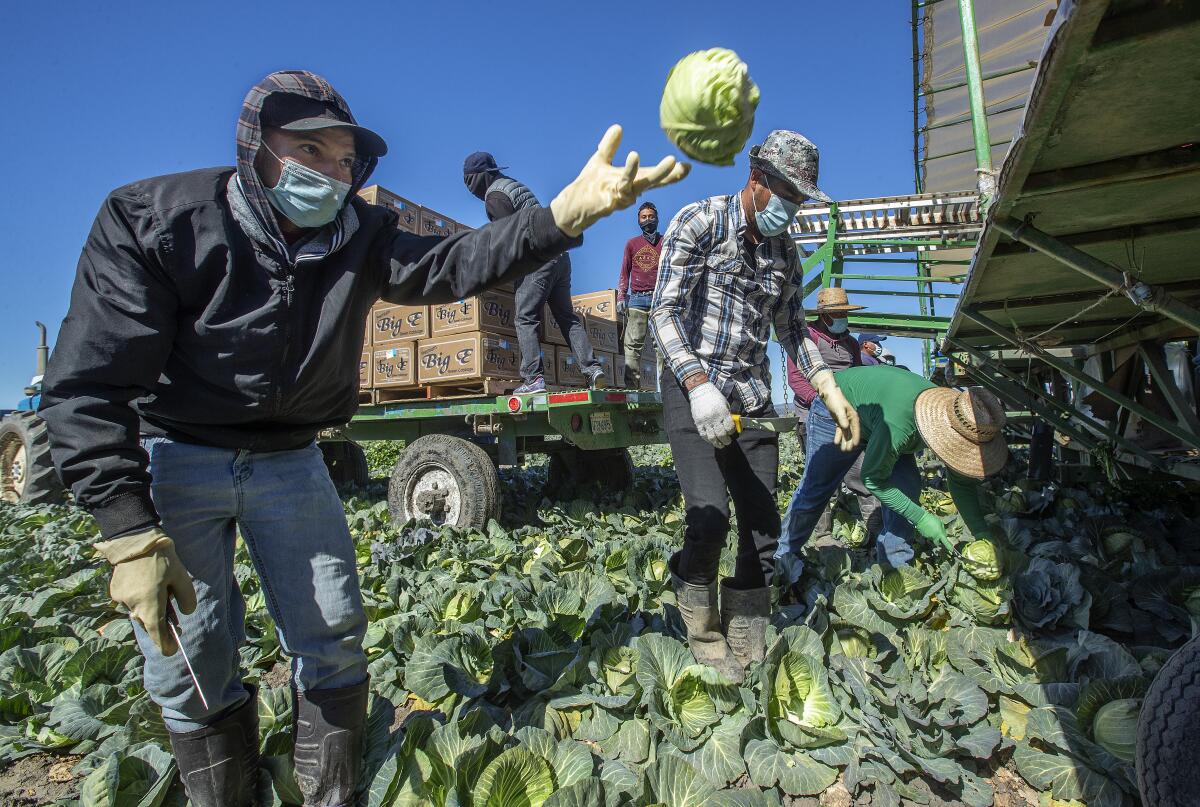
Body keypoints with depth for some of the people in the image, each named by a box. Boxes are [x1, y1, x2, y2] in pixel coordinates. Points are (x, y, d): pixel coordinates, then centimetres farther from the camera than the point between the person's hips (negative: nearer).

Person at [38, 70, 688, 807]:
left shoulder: (360, 237, -6)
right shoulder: (152, 219, -16)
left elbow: (452, 264, -23)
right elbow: (90, 382, -20)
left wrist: (567, 213, -39)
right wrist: (129, 531, -28)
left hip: (290, 461, 3)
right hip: (171, 461, -2)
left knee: (333, 637, 3)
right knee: (190, 662, 1)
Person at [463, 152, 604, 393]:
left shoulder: (494, 195, -3)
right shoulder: (514, 184, 26)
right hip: (559, 255, 9)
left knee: (526, 319, -7)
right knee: (567, 317, 10)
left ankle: (533, 378, -16)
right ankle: (591, 368, 2)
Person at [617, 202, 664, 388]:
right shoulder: (632, 244, 18)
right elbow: (624, 273, 16)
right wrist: (621, 298, 5)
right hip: (637, 298, 1)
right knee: (632, 344, -8)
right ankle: (632, 385, -9)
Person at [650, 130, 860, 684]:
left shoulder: (785, 252, 15)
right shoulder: (699, 222, -3)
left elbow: (792, 329, 22)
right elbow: (665, 312, -11)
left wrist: (831, 392, 9)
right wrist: (698, 386, -25)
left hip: (753, 399, 6)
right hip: (693, 391, -5)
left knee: (763, 529, 2)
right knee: (709, 519, -18)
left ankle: (747, 651, 20)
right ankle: (705, 638, 8)